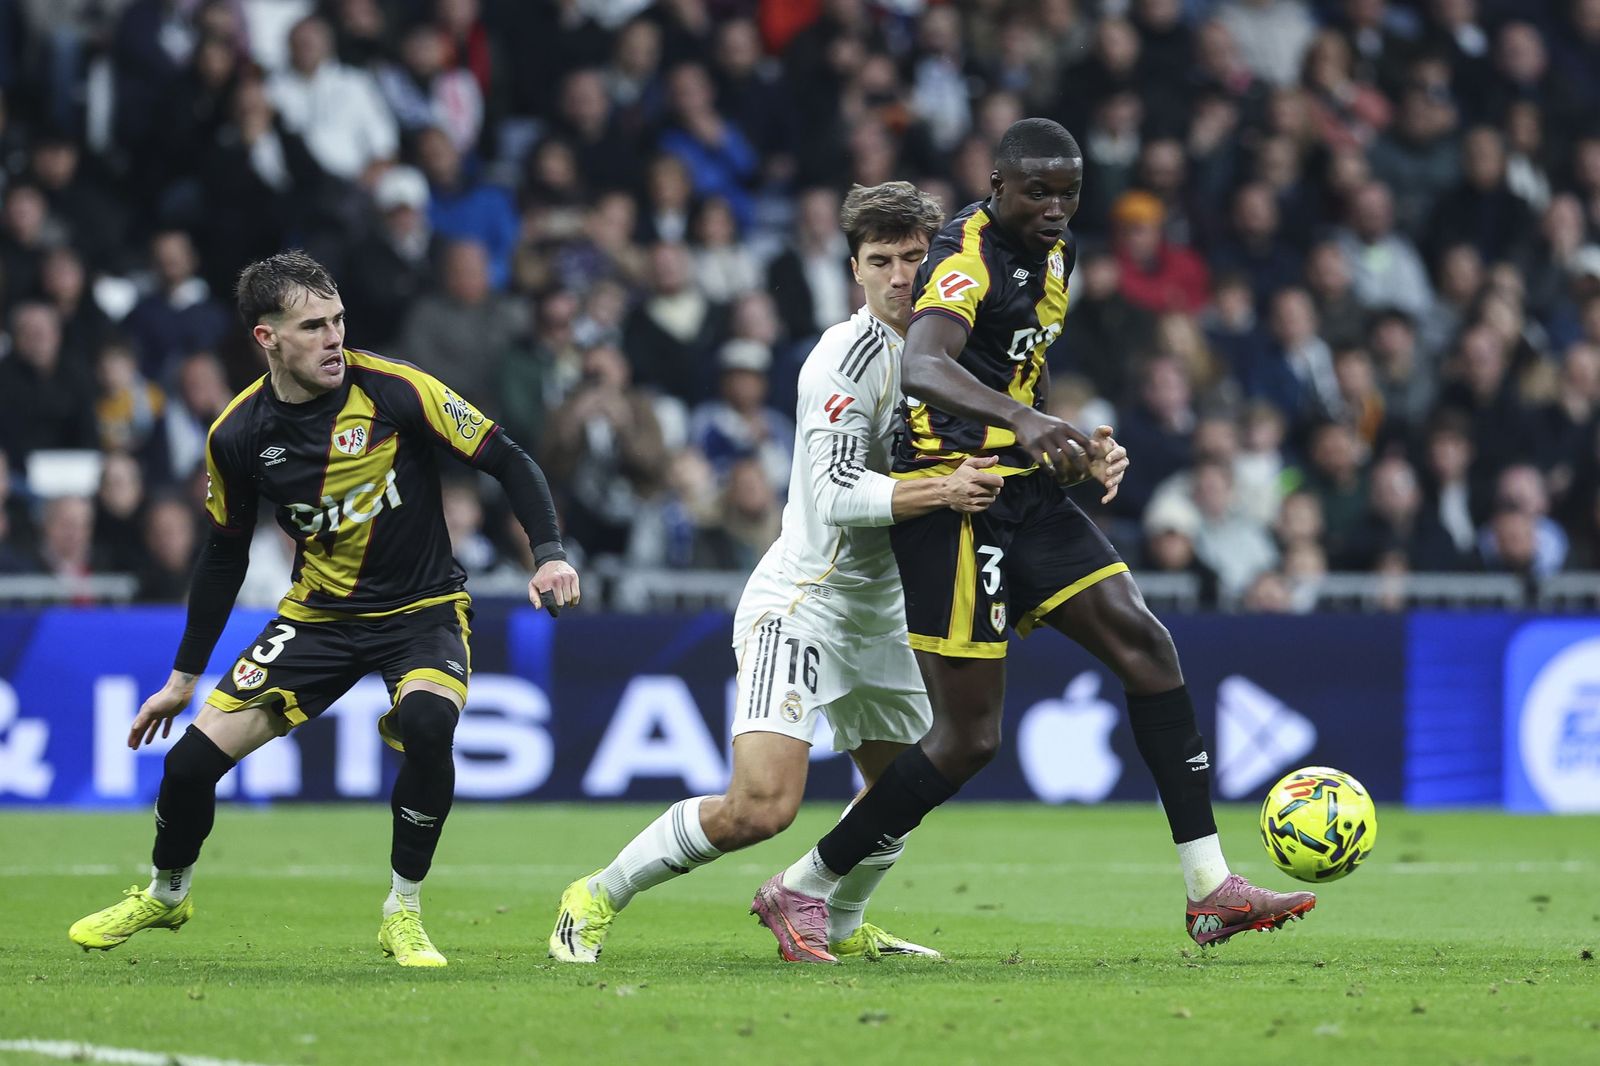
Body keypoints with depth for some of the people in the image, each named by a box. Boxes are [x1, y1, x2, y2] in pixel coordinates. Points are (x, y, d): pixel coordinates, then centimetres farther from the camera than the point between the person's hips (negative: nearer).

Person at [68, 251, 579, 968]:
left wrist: (549, 553, -24)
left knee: (426, 721, -35)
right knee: (194, 758, -8)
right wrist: (183, 677, 12)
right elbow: (225, 555, 8)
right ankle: (164, 895, 25)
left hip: (423, 610, -3)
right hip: (319, 612, 3)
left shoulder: (395, 390, -18)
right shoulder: (238, 436, -7)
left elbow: (507, 461, -10)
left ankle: (404, 915, -15)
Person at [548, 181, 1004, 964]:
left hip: (876, 611, 9)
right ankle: (596, 898, -3)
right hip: (801, 600, -9)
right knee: (760, 807, -20)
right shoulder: (852, 354, -18)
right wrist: (944, 490, -34)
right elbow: (836, 492, -25)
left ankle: (837, 926, 39)